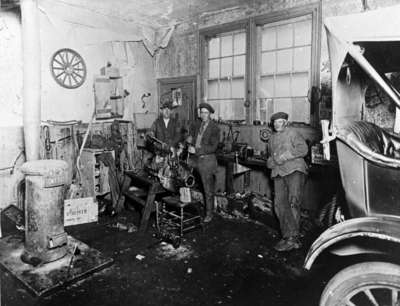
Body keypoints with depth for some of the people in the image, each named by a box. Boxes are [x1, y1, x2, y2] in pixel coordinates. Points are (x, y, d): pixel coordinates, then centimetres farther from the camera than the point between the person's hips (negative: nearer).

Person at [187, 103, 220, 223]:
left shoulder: (214, 128, -9)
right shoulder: (198, 124, 9)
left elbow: (213, 147, -14)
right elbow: (192, 128, 34)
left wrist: (197, 150, -17)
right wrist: (190, 137, 14)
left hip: (207, 160, -5)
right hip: (197, 159, 5)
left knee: (208, 189, 1)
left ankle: (209, 213, 13)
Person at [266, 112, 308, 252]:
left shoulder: (292, 133, 4)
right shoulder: (272, 138, 23)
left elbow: (303, 149, -8)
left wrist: (285, 156, -14)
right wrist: (271, 161, 11)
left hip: (294, 170, -6)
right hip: (278, 173, 6)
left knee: (293, 201, -17)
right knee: (280, 204, -1)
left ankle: (293, 238, -15)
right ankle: (287, 236, 7)